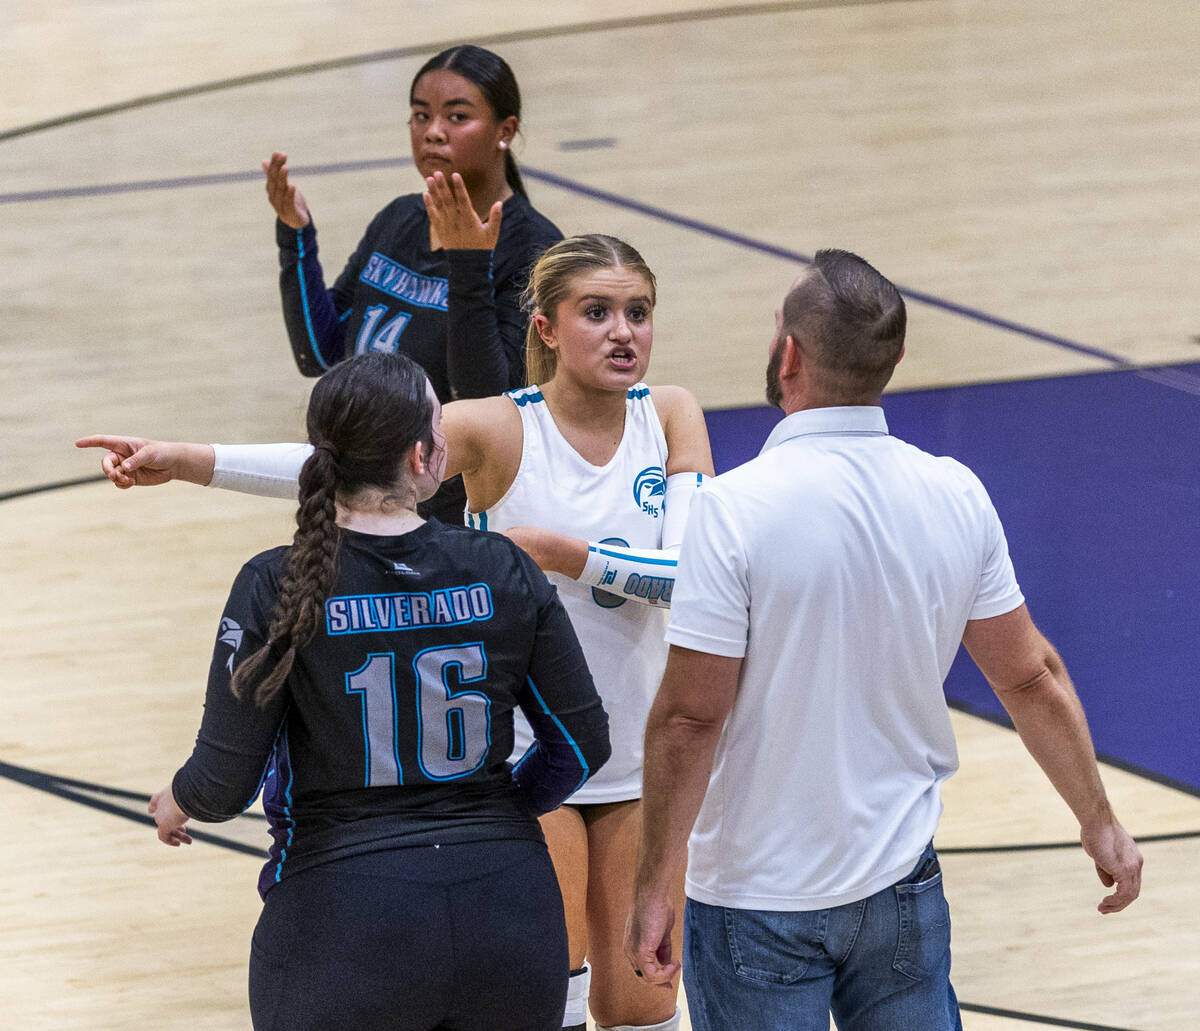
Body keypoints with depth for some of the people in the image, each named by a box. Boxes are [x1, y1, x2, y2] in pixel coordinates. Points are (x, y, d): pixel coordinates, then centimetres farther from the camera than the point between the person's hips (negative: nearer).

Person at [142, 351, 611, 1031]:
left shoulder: (275, 590, -9)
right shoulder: (503, 571, -3)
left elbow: (225, 784, -8)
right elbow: (583, 740, 4)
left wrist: (178, 804, 16)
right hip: (506, 911, 2)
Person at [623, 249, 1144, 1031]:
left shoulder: (736, 508, -18)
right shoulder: (958, 497, -3)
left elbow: (690, 718, -17)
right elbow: (1032, 679, 6)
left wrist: (653, 885, -9)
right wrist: (1100, 823, 18)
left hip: (761, 902, -4)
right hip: (902, 883, 5)